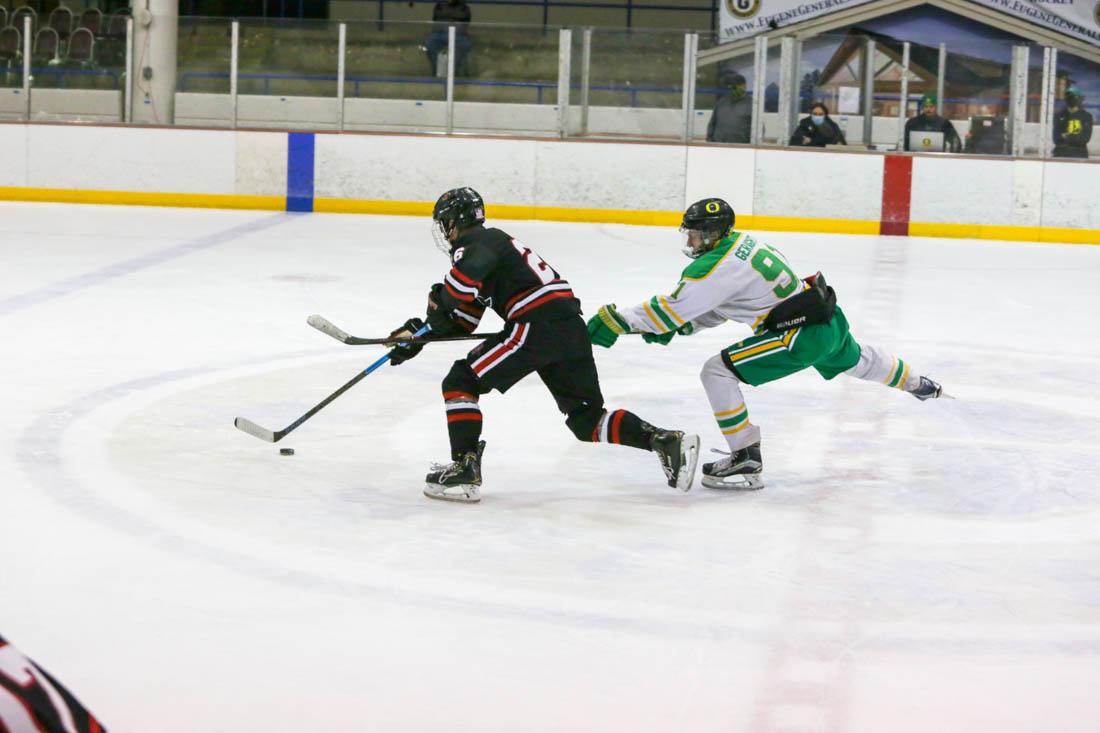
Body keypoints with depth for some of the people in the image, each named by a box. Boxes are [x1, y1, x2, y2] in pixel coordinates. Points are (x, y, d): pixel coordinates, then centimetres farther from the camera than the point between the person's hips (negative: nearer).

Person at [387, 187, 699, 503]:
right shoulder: (491, 244, 29)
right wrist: (417, 334, 22)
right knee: (587, 419, 15)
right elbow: (461, 322, 28)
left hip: (537, 327, -10)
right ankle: (667, 442, 4)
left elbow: (464, 279, -24)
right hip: (571, 327, 10)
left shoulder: (475, 243, 0)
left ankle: (465, 470, -6)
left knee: (461, 382, -1)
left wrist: (438, 305, -4)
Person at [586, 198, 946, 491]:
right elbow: (718, 305, 17)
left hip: (803, 333, -10)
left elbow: (673, 307, -21)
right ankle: (917, 384, 68)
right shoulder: (738, 241, 8)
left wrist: (618, 321, -16)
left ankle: (747, 462, -8)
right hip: (827, 317, 10)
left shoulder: (718, 267, -21)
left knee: (717, 371, -12)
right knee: (856, 360, 40)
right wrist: (680, 326, 5)